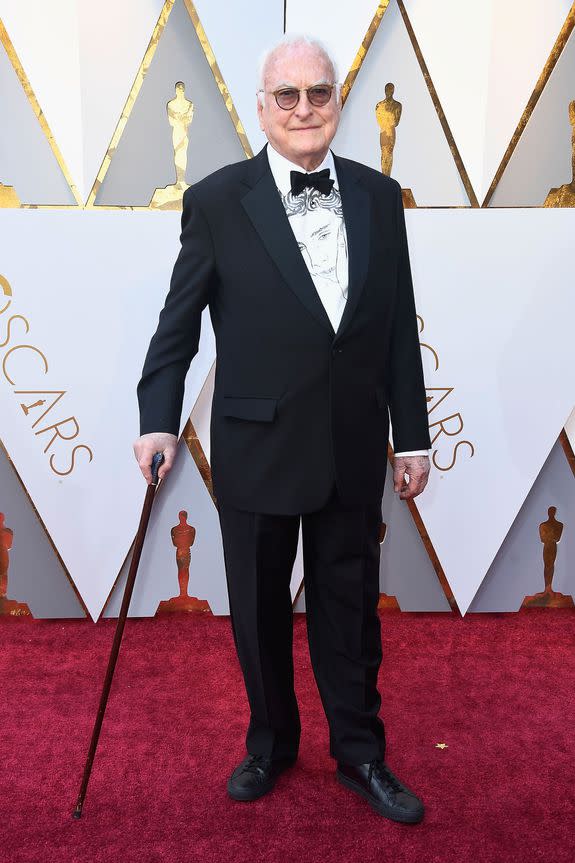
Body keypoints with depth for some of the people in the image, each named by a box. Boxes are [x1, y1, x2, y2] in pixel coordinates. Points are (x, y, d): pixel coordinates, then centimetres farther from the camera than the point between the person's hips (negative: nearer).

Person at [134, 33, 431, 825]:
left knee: (351, 608, 14)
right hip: (256, 447, -1)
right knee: (259, 610, 15)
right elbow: (179, 322, -1)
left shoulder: (379, 196, 3)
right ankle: (271, 743, 39)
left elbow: (399, 327, 4)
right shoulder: (217, 200, -5)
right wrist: (159, 418, -10)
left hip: (354, 450, 2)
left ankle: (360, 754, 35)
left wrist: (412, 434, 5)